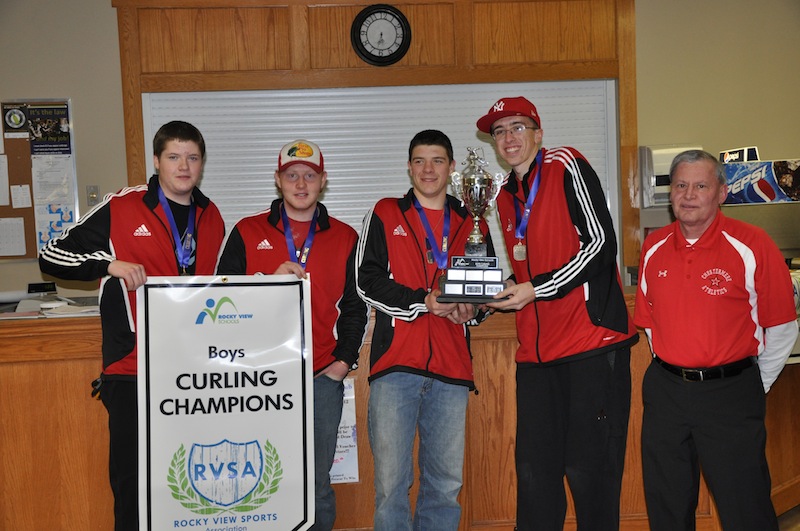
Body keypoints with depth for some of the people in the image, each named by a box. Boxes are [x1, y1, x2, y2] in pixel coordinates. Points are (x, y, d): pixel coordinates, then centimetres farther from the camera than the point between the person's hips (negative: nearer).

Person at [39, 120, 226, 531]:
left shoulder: (211, 218, 11)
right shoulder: (119, 209, -4)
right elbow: (51, 256, -1)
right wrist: (110, 264, -17)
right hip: (132, 371, -4)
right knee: (133, 477, 3)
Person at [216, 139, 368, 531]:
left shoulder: (345, 238, 9)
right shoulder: (247, 233, 6)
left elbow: (355, 307, 10)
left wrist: (345, 359, -1)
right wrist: (273, 280, -11)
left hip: (322, 379, 1)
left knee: (317, 486, 8)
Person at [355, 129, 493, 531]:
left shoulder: (471, 224, 16)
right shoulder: (385, 215, 8)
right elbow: (367, 282, -3)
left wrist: (471, 310, -2)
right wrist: (425, 302, -14)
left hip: (451, 367, 3)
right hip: (396, 364, -3)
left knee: (446, 482, 9)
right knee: (391, 481, -3)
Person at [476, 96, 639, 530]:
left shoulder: (566, 167, -2)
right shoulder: (506, 198, 18)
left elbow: (600, 244, -11)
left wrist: (537, 290, -14)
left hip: (592, 343, -7)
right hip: (536, 351, 7)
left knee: (589, 469, -2)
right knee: (534, 468, 9)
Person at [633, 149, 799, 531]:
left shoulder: (751, 246, -9)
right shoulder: (654, 248, 4)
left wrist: (756, 388, 3)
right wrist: (671, 371, 14)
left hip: (730, 393, -4)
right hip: (664, 391, 4)